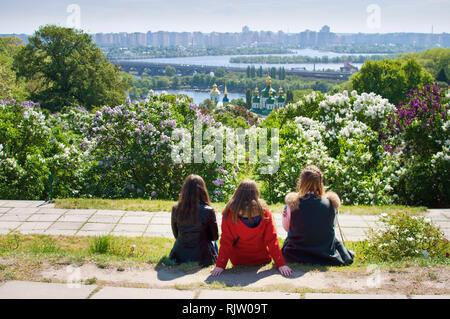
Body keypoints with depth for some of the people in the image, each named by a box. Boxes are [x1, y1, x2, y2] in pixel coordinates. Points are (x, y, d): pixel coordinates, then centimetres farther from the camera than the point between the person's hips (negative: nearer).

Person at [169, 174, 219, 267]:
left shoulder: (175, 209, -12)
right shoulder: (208, 211, -19)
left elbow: (176, 235, 3)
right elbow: (215, 237, -5)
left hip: (180, 257, 2)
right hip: (202, 258, -2)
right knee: (213, 243, 33)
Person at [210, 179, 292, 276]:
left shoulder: (229, 213, -15)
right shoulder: (264, 211, -12)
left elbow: (225, 242, -14)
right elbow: (272, 240, -12)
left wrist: (220, 265, -10)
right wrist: (281, 264, -10)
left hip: (238, 262, -1)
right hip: (262, 261, 1)